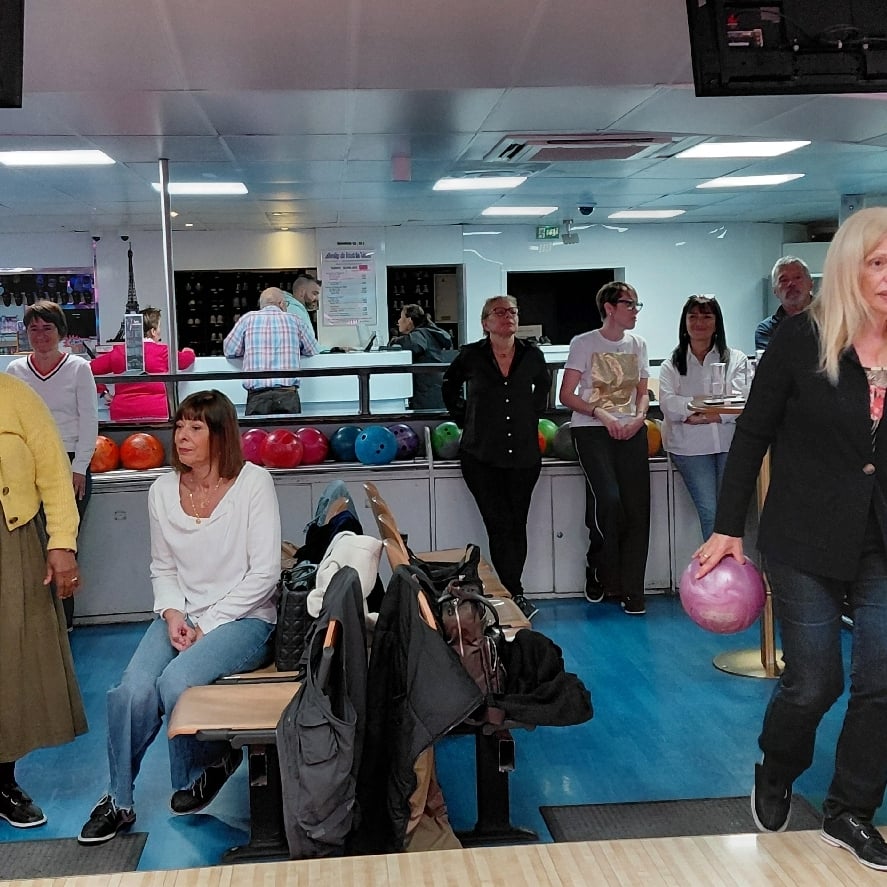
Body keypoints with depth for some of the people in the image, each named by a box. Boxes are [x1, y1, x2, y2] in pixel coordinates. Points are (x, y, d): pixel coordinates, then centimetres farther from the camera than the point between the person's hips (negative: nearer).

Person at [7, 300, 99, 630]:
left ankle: (62, 620, 9)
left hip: (70, 466, -2)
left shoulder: (78, 368, 0)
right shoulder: (15, 370, 8)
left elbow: (89, 421, -1)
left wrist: (79, 468, -7)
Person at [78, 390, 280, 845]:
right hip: (181, 615, 4)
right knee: (133, 691, -20)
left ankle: (208, 765, 5)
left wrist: (207, 626, -13)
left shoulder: (254, 483, -10)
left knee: (176, 681, -28)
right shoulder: (162, 490, 5)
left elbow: (264, 573, -11)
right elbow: (162, 567, 14)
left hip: (244, 617, -4)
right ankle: (118, 801, 4)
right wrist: (172, 614, -7)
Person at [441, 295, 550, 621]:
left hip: (524, 455, 2)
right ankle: (516, 595, -1)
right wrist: (463, 419, 8)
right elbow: (450, 386, 15)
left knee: (517, 527, 5)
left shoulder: (532, 356, 4)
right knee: (500, 526, -7)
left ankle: (509, 591, 15)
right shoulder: (471, 355, -1)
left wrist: (533, 414, 12)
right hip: (482, 456, -2)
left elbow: (543, 385, 24)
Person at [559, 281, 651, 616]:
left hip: (631, 432, 4)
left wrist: (638, 417, -2)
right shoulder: (584, 343, 0)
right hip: (591, 430, -4)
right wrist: (601, 414, -14)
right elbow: (567, 395, -2)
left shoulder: (637, 345, 14)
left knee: (637, 508, -4)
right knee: (608, 498, -22)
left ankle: (632, 590, 4)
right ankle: (598, 572, 2)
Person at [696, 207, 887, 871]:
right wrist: (727, 528, -5)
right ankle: (774, 778, 34)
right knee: (813, 682, 4)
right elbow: (754, 434, -4)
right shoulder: (804, 338, -8)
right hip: (807, 541, -3)